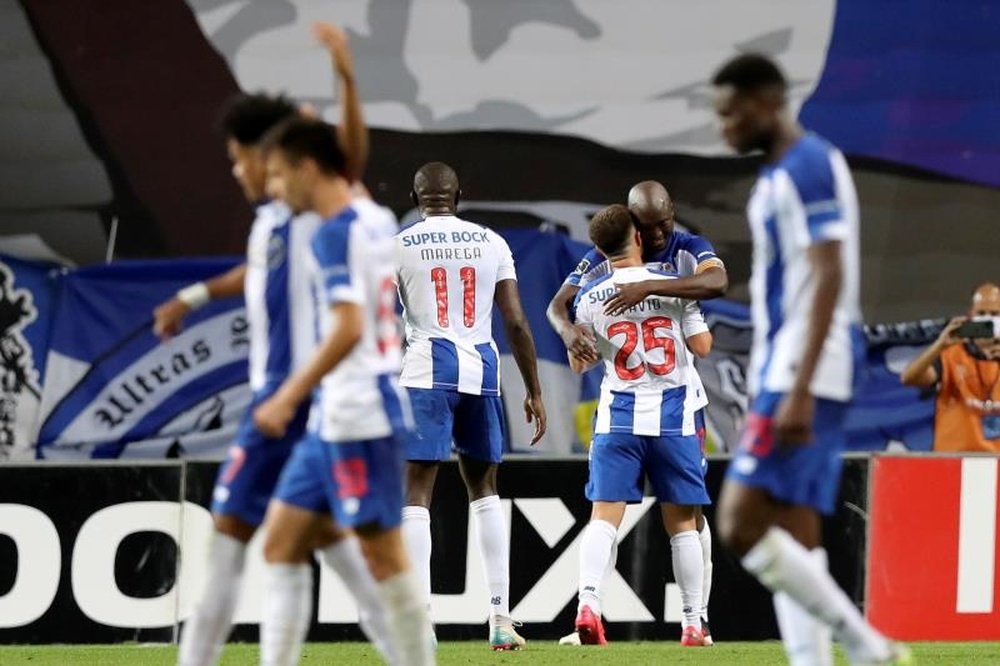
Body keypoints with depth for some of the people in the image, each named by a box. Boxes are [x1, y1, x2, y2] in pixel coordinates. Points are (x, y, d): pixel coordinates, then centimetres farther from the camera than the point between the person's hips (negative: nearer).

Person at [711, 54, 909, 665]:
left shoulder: (810, 167, -11)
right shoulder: (778, 176, 20)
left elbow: (828, 281, -19)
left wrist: (799, 390, -25)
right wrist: (767, 392, 23)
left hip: (804, 376, -10)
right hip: (784, 375, 10)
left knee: (742, 524, -15)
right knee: (794, 538, 4)